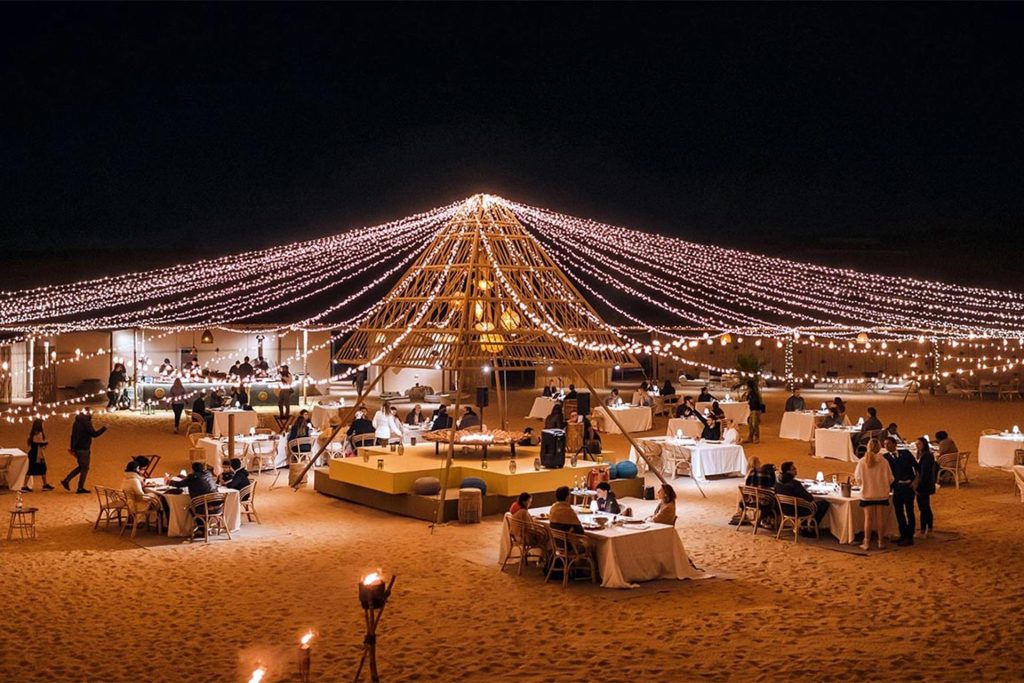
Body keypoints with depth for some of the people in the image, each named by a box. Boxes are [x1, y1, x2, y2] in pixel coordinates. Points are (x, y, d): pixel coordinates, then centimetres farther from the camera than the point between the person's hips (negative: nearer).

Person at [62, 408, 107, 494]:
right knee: (85, 468, 0)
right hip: (83, 449, -9)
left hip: (77, 448, 9)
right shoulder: (86, 422, -16)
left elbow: (73, 435, 17)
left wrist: (72, 448, 22)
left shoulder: (77, 422, 12)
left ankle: (66, 480, 13)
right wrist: (104, 428, -7)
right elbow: (94, 434, -18)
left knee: (81, 467, 19)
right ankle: (80, 488, 4)